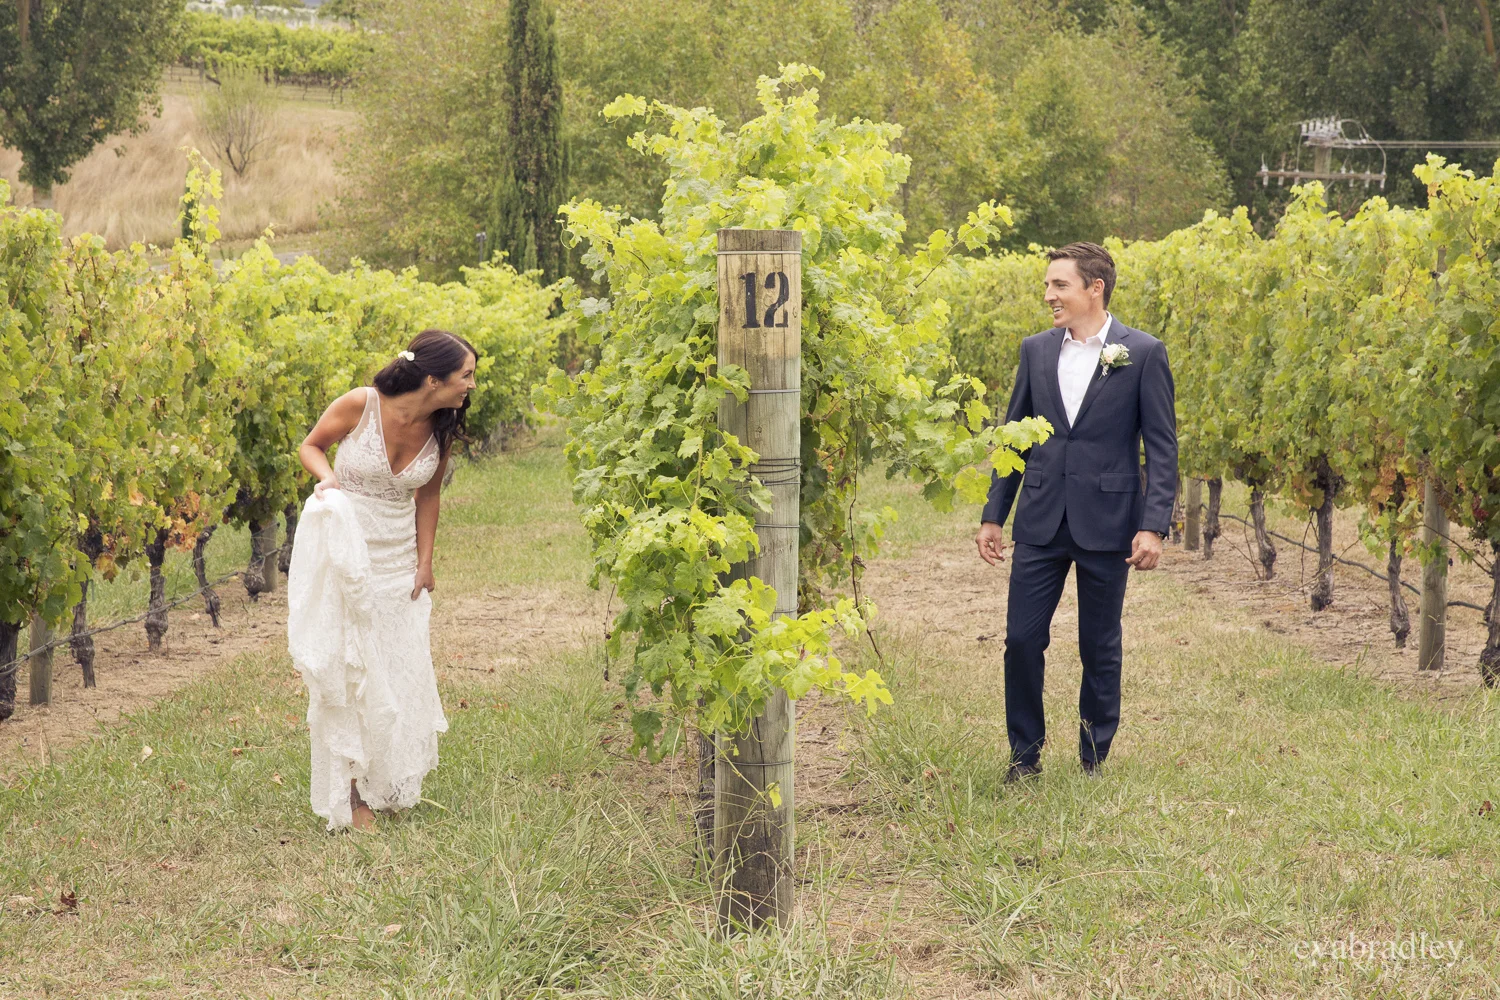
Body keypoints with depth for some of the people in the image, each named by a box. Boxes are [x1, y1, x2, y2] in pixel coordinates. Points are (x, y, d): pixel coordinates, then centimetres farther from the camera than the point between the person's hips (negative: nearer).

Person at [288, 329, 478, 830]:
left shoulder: (442, 430, -7)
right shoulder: (360, 405, -19)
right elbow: (311, 446, -2)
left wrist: (425, 561, 5)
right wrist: (328, 478, -22)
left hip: (399, 556, 4)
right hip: (345, 548, -4)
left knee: (401, 669, 7)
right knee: (349, 670, -4)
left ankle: (391, 786, 23)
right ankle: (351, 795, 4)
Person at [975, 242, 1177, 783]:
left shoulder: (1144, 353, -4)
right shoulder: (1036, 350, 8)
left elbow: (1162, 448, -5)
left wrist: (1153, 526, -12)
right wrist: (993, 515, 9)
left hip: (1106, 524, -3)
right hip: (1041, 520, 3)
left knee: (1100, 647, 7)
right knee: (1022, 638, 1)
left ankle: (1094, 758, 21)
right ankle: (1025, 753, 17)